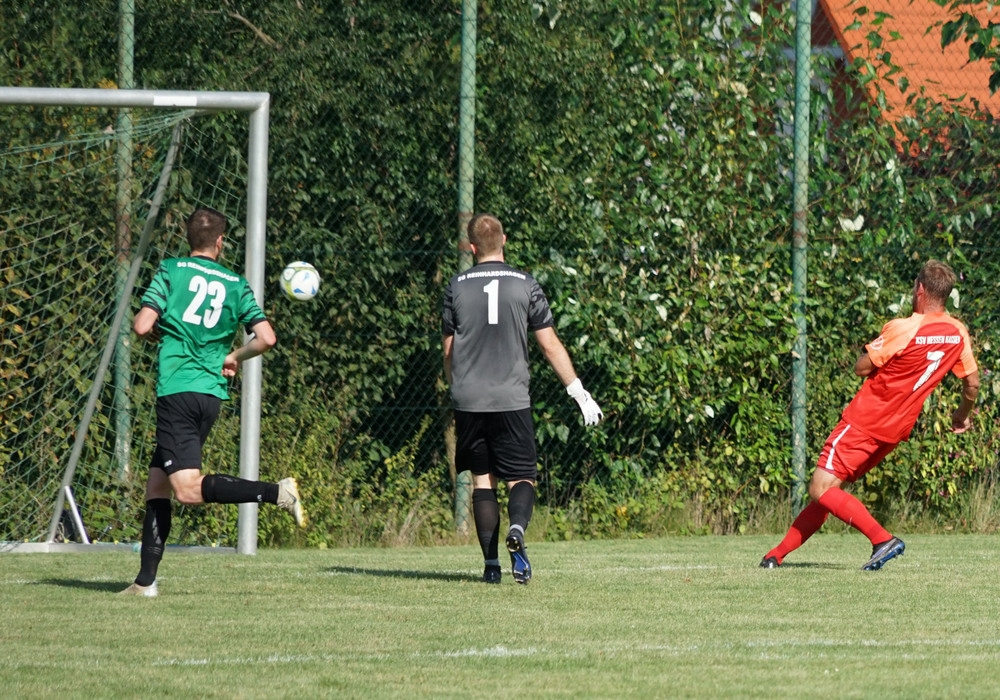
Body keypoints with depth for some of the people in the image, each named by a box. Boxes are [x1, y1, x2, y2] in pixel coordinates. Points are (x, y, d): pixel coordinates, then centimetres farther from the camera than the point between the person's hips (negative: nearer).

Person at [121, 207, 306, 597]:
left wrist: (155, 332, 15)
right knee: (157, 480, 13)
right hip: (213, 391, 6)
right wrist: (235, 357, 20)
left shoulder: (171, 271, 0)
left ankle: (276, 493, -29)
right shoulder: (236, 284, 10)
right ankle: (146, 580, 9)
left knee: (188, 489, -14)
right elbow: (266, 338, 2)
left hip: (177, 387, -6)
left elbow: (142, 327, -9)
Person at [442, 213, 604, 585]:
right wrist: (579, 391, 6)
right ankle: (517, 529, -26)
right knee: (521, 477, 5)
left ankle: (491, 562, 2)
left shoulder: (457, 287, 2)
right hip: (511, 399, -1)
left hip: (469, 400, 1)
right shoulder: (525, 285, -1)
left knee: (482, 479, 9)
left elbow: (448, 349, 8)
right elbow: (550, 345, 0)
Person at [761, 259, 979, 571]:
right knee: (826, 491, 14)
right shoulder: (958, 334, -1)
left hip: (865, 422, -8)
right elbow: (973, 382, 11)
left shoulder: (903, 329, -21)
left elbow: (861, 368, -13)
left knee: (822, 490, -11)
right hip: (897, 428, 8)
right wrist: (963, 414, 30)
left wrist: (874, 345, 7)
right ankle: (778, 553, 14)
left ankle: (882, 539, -23)